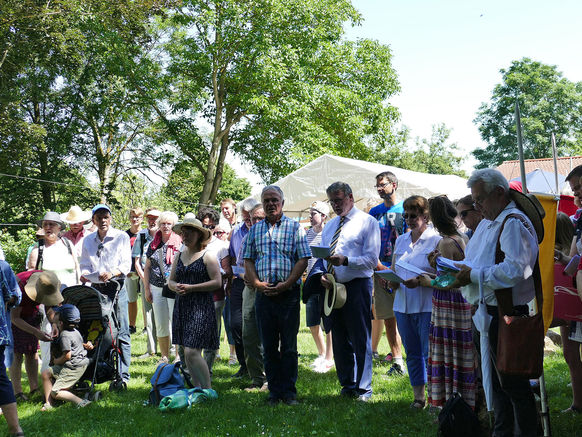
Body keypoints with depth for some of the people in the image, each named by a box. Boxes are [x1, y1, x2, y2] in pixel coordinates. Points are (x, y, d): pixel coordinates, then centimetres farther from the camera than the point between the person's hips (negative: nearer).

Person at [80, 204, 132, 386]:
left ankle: (123, 375, -3)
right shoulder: (88, 240, 13)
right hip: (96, 289, 4)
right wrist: (84, 274, -9)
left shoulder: (121, 237, 1)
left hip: (116, 287, -4)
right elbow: (85, 265, 14)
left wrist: (112, 273, -23)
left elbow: (126, 264, -5)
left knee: (121, 333, -6)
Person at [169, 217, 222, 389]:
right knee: (186, 353, 10)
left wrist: (191, 288, -16)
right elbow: (171, 280, 18)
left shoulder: (207, 255, -5)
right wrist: (176, 287, -6)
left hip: (201, 308, -7)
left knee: (192, 352, -14)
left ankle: (208, 391, -3)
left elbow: (217, 282, -12)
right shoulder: (179, 256, 15)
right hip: (181, 307, 7)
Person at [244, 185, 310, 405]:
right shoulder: (255, 230, 13)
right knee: (268, 346, 6)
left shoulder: (295, 227, 4)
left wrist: (286, 284, -12)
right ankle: (274, 390, 15)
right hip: (263, 294, 3)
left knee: (289, 346, 1)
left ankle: (289, 390, 10)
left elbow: (303, 259, -3)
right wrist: (257, 283, -5)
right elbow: (248, 260, 11)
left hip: (288, 294, -3)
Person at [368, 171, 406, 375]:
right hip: (381, 270, 4)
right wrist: (380, 266, -4)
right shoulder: (375, 212, 14)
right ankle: (397, 360, 9)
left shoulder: (404, 210, 1)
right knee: (387, 317, 3)